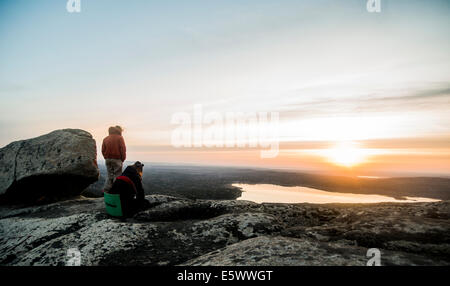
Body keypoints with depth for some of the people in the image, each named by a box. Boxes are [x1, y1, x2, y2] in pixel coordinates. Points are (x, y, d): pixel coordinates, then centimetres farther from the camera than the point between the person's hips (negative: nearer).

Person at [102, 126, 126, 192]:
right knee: (117, 176, 1)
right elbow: (123, 149, -9)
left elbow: (103, 150, 8)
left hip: (108, 160, 5)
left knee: (110, 175, 14)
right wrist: (123, 159, 1)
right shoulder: (119, 138, -5)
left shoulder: (105, 139, 10)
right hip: (117, 159, -5)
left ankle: (106, 190, 10)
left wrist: (106, 158, 13)